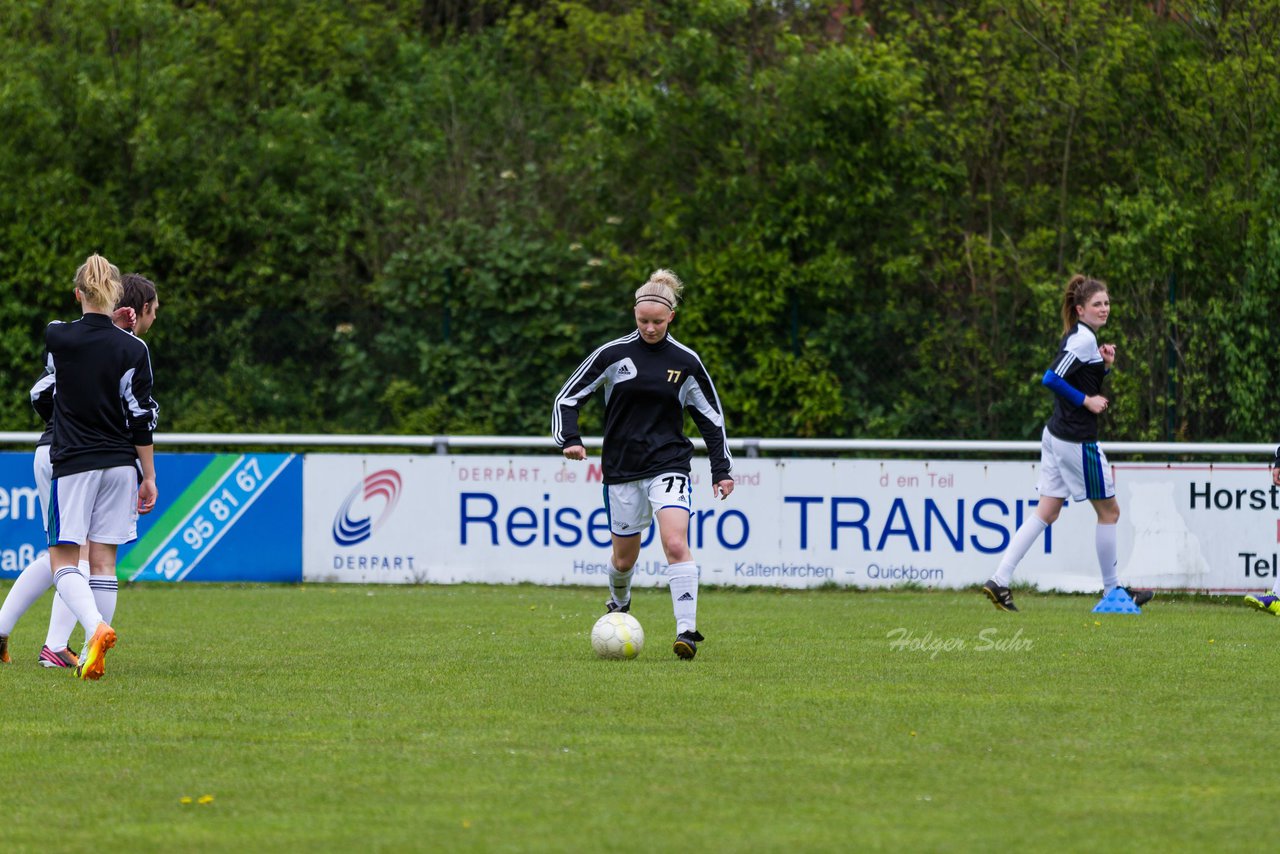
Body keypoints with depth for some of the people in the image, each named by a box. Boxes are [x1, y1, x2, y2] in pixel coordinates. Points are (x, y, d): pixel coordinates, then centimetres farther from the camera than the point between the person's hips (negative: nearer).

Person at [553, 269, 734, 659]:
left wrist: (721, 470, 6)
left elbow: (711, 417, 11)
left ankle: (687, 630, -22)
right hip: (621, 468, 1)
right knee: (624, 558, 10)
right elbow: (568, 396, 4)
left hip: (668, 465, -1)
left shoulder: (685, 362, 1)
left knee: (676, 543, -22)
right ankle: (618, 605, 43)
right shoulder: (613, 354, -2)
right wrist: (570, 439, -13)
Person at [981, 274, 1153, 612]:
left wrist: (1105, 365, 5)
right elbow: (1051, 379, -25)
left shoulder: (1080, 337, 12)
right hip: (1077, 441, -9)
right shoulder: (1083, 339, -16)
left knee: (1047, 512, 8)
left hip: (1056, 435, 9)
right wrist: (1086, 401, -18)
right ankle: (1112, 589, 16)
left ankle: (999, 581, 2)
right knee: (1109, 510, 5)